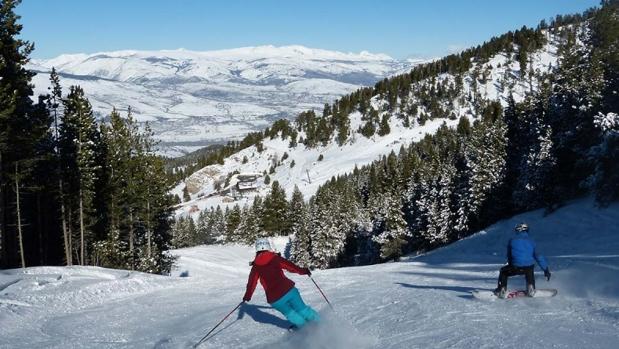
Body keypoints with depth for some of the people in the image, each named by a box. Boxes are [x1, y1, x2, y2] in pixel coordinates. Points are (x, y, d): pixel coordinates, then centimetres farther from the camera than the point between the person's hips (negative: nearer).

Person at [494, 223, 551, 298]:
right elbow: (538, 256, 13)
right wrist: (546, 270, 19)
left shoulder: (512, 241, 7)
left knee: (503, 272, 27)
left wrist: (511, 265, 35)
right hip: (529, 267, 3)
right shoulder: (531, 241, 11)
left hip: (516, 267, -3)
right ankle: (531, 289, 32)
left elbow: (509, 256, 17)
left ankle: (502, 290, 19)